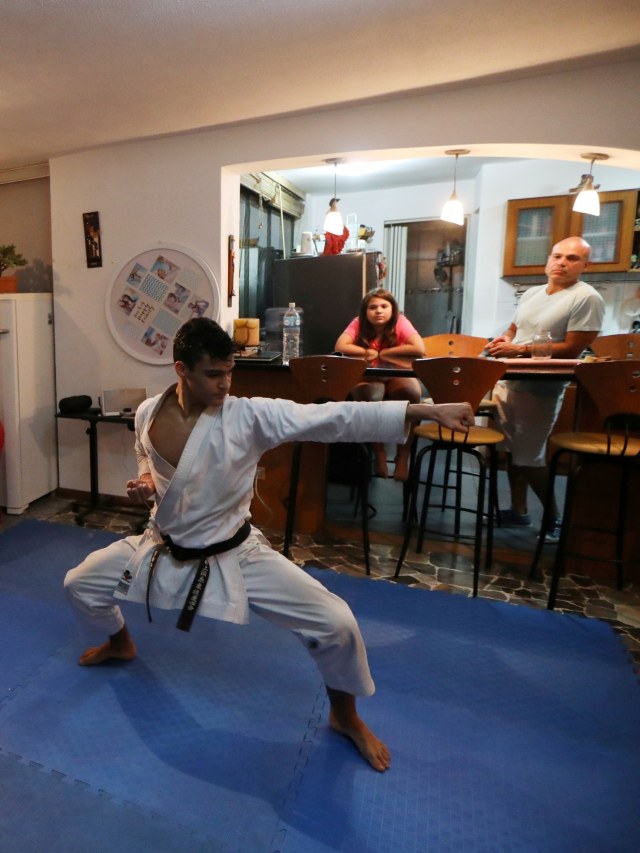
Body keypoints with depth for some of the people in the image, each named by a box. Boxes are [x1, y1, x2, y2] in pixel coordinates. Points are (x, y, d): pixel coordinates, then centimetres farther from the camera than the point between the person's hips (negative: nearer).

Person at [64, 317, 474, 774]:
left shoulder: (249, 416, -23)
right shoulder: (148, 414, -10)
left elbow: (334, 418, -32)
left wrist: (427, 410, -38)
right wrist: (144, 483, -14)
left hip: (234, 557, -4)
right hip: (165, 549, 4)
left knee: (335, 623, -14)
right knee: (80, 583, 16)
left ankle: (345, 716, 19)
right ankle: (121, 642, 51)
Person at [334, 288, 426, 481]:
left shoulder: (400, 322, -10)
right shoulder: (359, 323, -7)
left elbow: (419, 349, -24)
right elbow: (340, 347, -20)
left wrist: (381, 353, -17)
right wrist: (369, 352, -15)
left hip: (397, 376, 0)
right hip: (368, 377, 0)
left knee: (411, 393, -32)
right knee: (370, 396, -35)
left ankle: (403, 456, -15)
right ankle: (379, 453, -12)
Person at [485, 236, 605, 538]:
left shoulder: (586, 298, -11)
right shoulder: (531, 293, 13)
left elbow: (572, 349, -18)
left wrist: (518, 350, -21)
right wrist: (504, 340, -2)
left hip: (540, 389, -7)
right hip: (507, 381, 7)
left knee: (528, 458, -3)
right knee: (511, 450, 12)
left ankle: (556, 518, 16)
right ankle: (518, 511, 26)